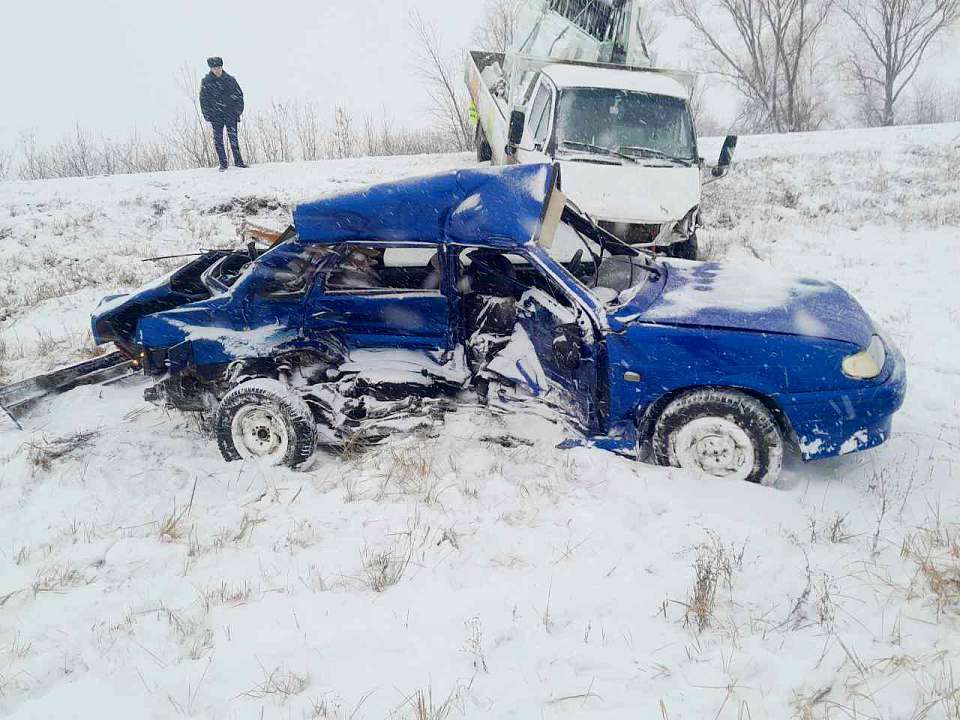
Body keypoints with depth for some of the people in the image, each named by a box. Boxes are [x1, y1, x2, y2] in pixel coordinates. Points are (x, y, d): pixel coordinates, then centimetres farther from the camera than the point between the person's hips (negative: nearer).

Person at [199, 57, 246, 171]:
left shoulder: (230, 79, 4)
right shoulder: (206, 82, 2)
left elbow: (239, 94, 10)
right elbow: (203, 100, 4)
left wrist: (238, 110, 1)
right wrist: (208, 117, -2)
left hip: (230, 114, 0)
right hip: (216, 116, 0)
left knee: (233, 137, -3)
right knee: (218, 139, -2)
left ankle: (238, 161, 5)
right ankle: (223, 163, 5)